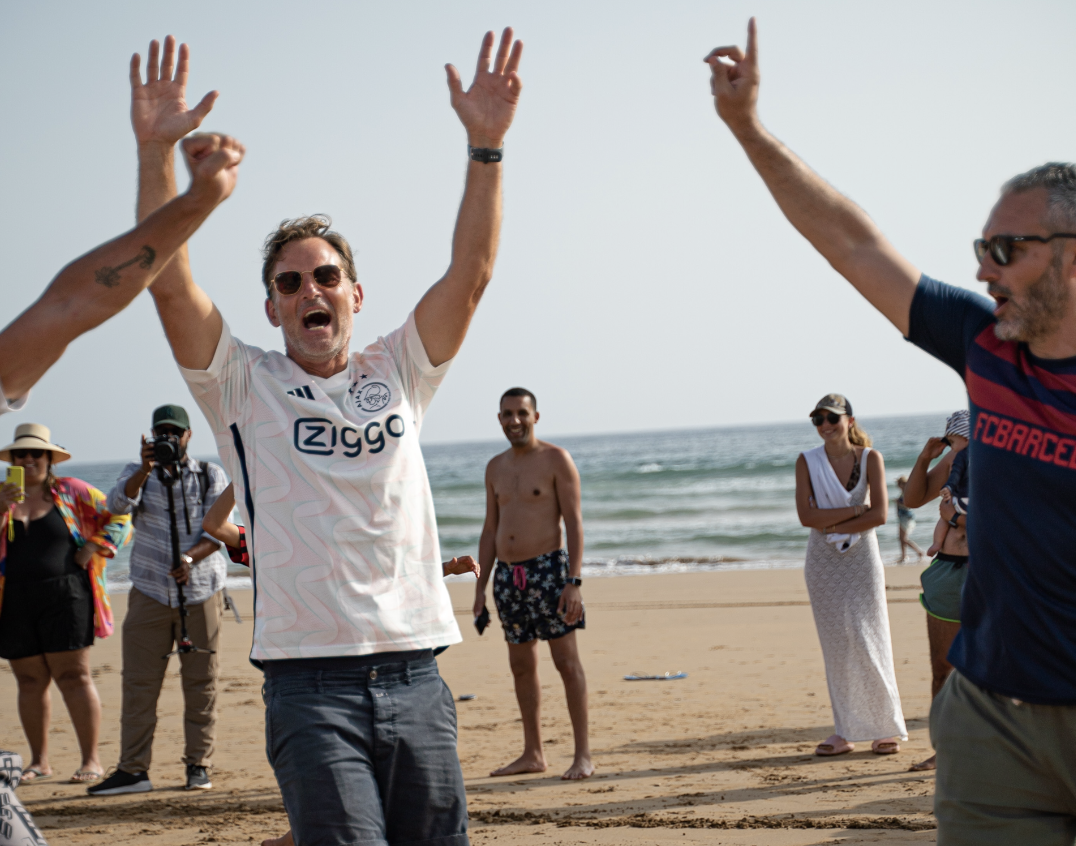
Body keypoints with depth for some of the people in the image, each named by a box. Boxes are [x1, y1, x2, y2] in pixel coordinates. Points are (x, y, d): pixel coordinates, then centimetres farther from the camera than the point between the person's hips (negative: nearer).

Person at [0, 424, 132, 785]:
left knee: (73, 676, -5)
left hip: (64, 596, -3)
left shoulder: (71, 492, 5)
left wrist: (90, 551, -4)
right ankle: (39, 761, 16)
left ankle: (91, 759, -2)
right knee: (30, 680, 6)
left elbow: (118, 518, 7)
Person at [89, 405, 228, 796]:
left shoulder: (211, 475, 8)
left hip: (201, 591, 0)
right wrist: (145, 469, -28)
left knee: (201, 681, 1)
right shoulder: (139, 473, 10)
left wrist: (191, 556, -20)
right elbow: (119, 503, -12)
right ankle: (133, 768, -1)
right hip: (150, 592, 0)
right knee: (139, 682, -3)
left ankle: (198, 764, 9)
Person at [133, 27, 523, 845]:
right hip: (311, 685, -3)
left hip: (416, 679, 3)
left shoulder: (397, 374, 14)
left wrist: (486, 147, -5)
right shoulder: (245, 385, 7)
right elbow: (170, 284, -6)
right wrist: (156, 153, -15)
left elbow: (470, 277, 4)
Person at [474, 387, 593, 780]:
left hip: (547, 567, -6)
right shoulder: (496, 467, 14)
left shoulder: (556, 460, -4)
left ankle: (583, 755, -4)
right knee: (521, 666, 9)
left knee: (566, 662, -5)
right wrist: (480, 586, 12)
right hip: (506, 573, 6)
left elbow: (574, 523, -8)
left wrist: (574, 581, -17)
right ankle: (532, 754, 17)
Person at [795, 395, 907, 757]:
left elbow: (880, 514, -11)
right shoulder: (807, 462, 1)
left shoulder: (870, 458, -3)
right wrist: (855, 510, -14)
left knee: (867, 641, -3)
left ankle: (887, 728, 6)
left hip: (861, 555, -2)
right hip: (823, 560, 2)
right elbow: (806, 515, -10)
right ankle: (845, 732, 9)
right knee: (836, 648, 4)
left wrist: (833, 526, -12)